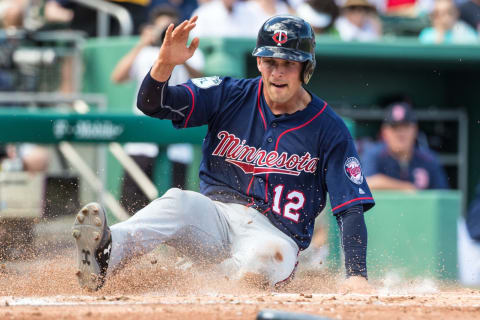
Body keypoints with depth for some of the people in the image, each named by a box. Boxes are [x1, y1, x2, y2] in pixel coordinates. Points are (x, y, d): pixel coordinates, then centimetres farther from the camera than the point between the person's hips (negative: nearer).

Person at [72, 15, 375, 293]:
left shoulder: (330, 130, 0)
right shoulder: (230, 95, 5)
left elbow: (352, 209, -4)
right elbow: (151, 104, -6)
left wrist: (356, 276, -18)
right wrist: (165, 63, -28)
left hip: (275, 233, -1)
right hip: (214, 216, 2)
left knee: (266, 255, -39)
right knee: (178, 201, -32)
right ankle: (105, 253, -61)